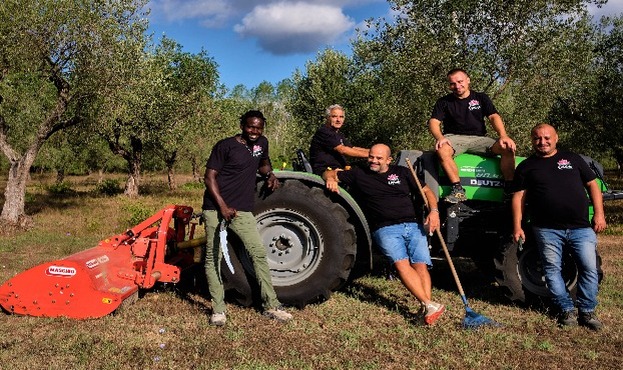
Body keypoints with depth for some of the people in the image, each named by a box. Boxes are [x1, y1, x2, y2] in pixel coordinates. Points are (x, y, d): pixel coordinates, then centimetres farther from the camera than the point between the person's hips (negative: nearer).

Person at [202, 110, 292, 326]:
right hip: (216, 208, -4)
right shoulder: (226, 146, -7)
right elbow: (210, 177, -10)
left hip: (243, 210, 5)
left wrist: (269, 174, 8)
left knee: (258, 253, -1)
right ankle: (218, 309, 11)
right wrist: (223, 207, -19)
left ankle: (271, 306, 6)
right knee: (214, 257, 0)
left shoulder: (262, 143, 11)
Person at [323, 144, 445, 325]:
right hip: (386, 229, -2)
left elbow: (427, 191, 19)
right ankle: (430, 304, -30)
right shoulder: (359, 174, 16)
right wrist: (331, 179, -6)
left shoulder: (402, 172, 19)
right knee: (401, 264, -25)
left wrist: (434, 211, 0)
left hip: (414, 226, 2)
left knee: (420, 265, -17)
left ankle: (426, 310, -23)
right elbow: (328, 173, 19)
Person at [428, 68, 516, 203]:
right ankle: (458, 190, -33)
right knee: (442, 150, -37)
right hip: (454, 138, -1)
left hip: (479, 139, 2)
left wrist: (503, 136, -16)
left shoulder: (481, 98, 14)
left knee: (508, 149, -23)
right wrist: (439, 137, -23)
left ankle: (510, 188, -13)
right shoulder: (444, 102, 11)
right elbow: (434, 122, -1)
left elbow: (494, 117, 3)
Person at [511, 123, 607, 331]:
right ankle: (567, 310, 13)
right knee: (552, 270, 1)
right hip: (547, 230, -1)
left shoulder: (572, 159, 14)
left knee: (589, 268, -1)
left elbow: (592, 185, 13)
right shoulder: (526, 166, 10)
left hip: (581, 227, 1)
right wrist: (517, 226, -3)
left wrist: (599, 214, 3)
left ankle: (587, 312, 12)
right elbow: (519, 197, 5)